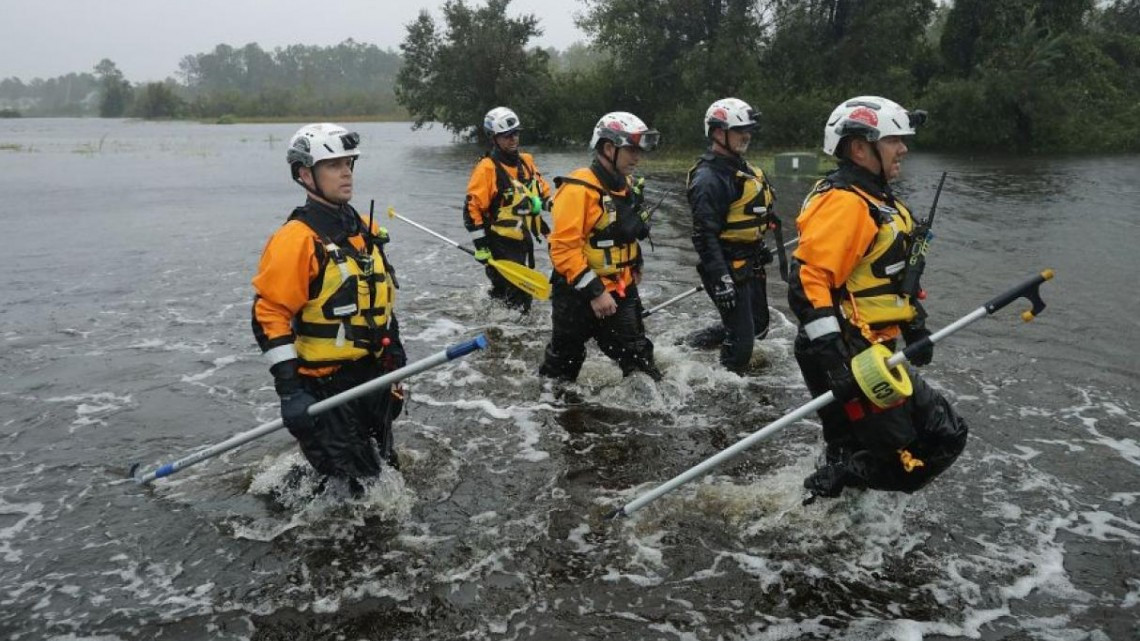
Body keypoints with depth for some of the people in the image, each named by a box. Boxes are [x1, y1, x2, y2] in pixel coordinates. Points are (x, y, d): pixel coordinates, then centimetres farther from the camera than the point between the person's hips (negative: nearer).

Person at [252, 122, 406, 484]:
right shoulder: (297, 239, -18)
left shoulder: (365, 230, 8)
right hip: (325, 387, -8)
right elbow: (269, 314, -20)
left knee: (382, 468, 20)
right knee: (348, 482, -5)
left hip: (374, 375, 8)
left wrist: (394, 352, 20)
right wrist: (289, 390, -24)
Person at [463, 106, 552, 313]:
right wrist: (481, 247, -17)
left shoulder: (526, 161, 8)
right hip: (502, 245, -8)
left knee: (523, 295, 20)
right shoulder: (487, 168, -15)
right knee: (516, 302, -11)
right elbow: (472, 209, -16)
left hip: (524, 242, 8)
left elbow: (542, 191, 23)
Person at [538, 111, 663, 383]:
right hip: (579, 295, -7)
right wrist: (594, 292, -24)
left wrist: (635, 266, 22)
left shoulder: (629, 187, 8)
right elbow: (563, 248, -25)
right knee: (563, 364, 10)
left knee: (639, 358, 7)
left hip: (621, 291, 7)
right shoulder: (578, 189, -21)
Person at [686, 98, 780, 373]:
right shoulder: (708, 178, -20)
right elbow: (705, 235, -25)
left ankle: (700, 341, 32)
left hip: (751, 265, 10)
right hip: (729, 268, -10)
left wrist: (759, 251, 25)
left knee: (758, 326, 21)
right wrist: (721, 280, -29)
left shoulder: (740, 167, 11)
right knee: (741, 340, -6)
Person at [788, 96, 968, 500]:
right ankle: (820, 494, -2)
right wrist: (834, 360, -29)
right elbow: (806, 284, -26)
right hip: (849, 359, -10)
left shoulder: (877, 200, 17)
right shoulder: (842, 202, -17)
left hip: (874, 352, 10)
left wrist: (915, 327, 25)